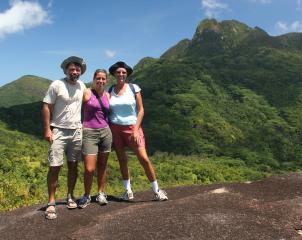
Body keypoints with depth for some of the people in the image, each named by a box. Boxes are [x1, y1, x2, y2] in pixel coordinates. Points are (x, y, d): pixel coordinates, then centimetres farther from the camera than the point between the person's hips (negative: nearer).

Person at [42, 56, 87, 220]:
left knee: (73, 165, 10)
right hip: (59, 131, -4)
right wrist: (47, 129, -15)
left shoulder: (82, 86, 6)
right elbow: (46, 107, -8)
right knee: (55, 166, -6)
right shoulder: (56, 85, -9)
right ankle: (51, 203, 4)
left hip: (76, 131, 5)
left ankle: (70, 197, 24)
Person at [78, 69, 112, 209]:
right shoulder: (86, 93, -3)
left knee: (102, 166, 10)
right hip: (89, 133, -4)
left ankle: (101, 194, 25)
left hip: (105, 132, 4)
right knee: (89, 169, -6)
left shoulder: (107, 95, 11)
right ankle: (86, 196, 15)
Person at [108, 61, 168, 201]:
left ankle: (157, 191, 3)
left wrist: (136, 130, -11)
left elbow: (141, 110, -3)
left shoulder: (134, 88, -2)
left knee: (144, 159, -10)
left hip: (132, 127, -2)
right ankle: (128, 191, 19)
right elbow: (106, 110, 9)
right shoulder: (110, 91, 5)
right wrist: (108, 130, -3)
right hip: (115, 128, 3)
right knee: (122, 160, 6)